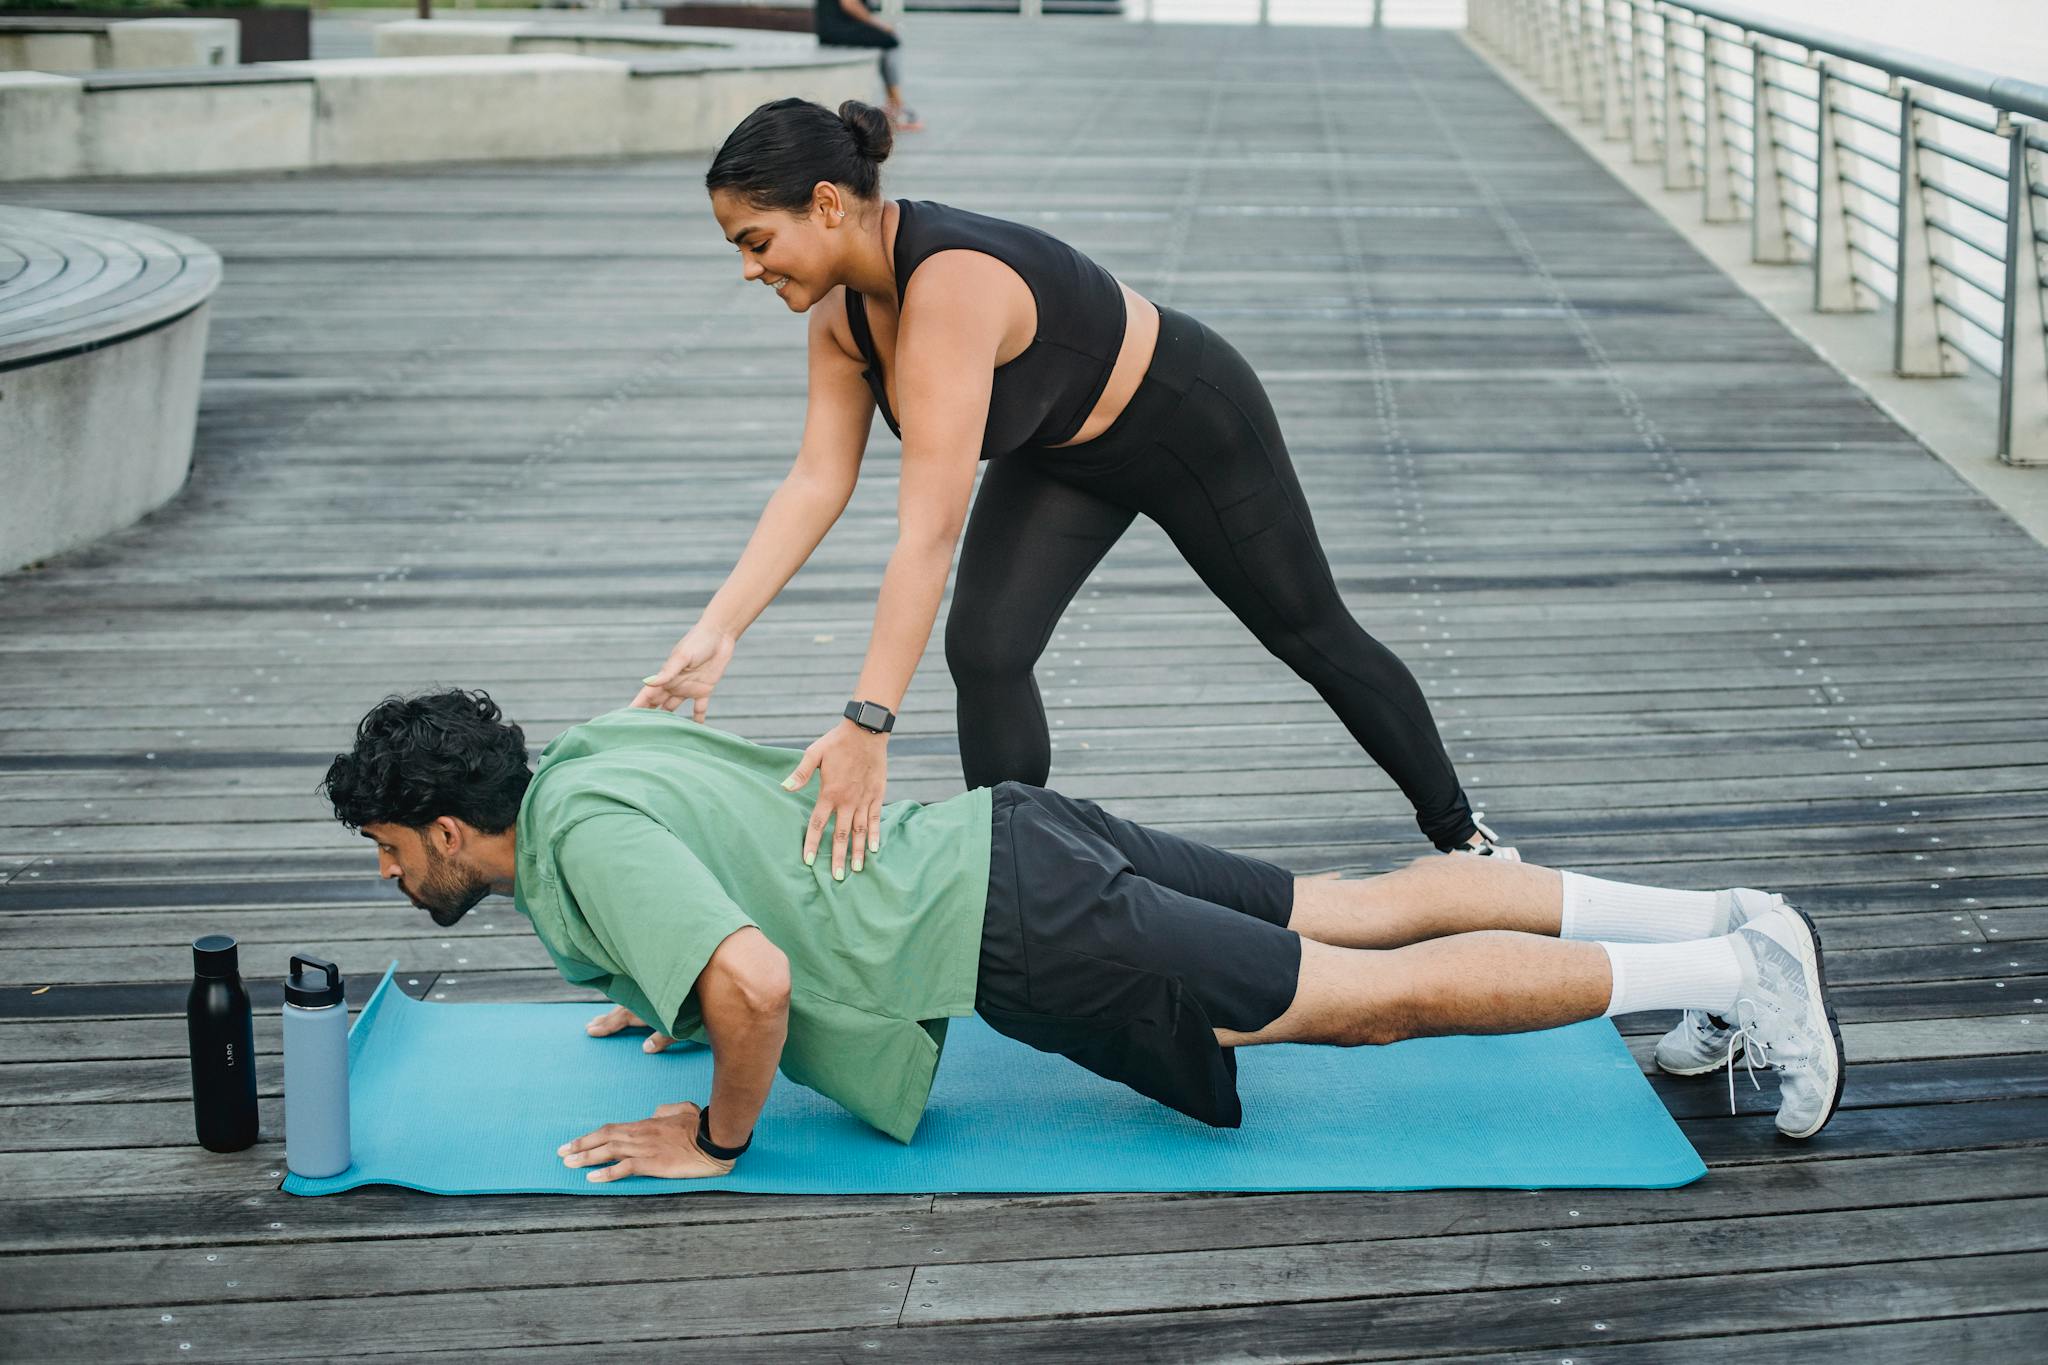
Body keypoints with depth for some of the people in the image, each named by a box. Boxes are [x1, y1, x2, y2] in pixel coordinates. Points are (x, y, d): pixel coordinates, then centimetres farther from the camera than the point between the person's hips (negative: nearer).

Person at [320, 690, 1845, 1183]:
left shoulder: (587, 841, -17)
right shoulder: (593, 748, 12)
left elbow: (756, 982, -33)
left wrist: (718, 1138, -14)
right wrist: (673, 983, 29)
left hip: (1015, 928, -9)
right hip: (1013, 840, 9)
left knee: (1379, 997, -6)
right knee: (1365, 910, 11)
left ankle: (1732, 971, -3)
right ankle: (1718, 920, 14)